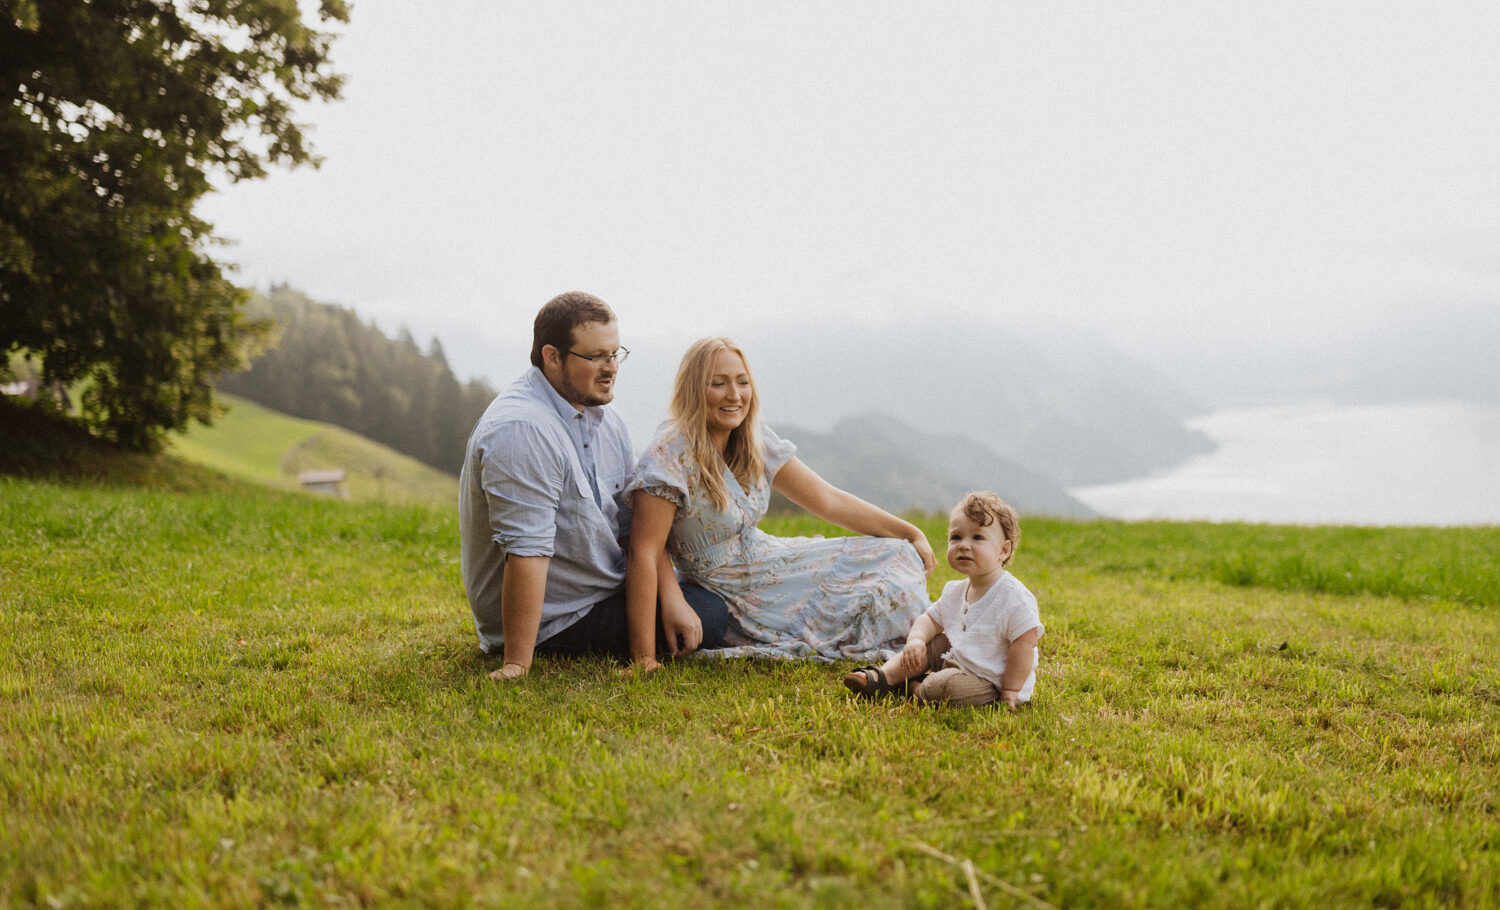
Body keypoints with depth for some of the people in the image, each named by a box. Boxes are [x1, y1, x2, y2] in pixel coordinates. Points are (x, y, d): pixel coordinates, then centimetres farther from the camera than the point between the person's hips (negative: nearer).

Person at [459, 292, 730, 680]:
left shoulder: (603, 416, 3)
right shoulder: (521, 430, -29)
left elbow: (637, 518, 5)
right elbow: (526, 551, -33)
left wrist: (670, 596, -6)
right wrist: (517, 665, -33)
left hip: (603, 587, 10)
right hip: (552, 618, -10)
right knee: (711, 616, -11)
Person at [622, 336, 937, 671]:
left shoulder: (755, 442, -1)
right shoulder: (670, 455, -23)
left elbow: (829, 501, 5)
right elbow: (643, 554, -27)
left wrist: (911, 534, 2)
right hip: (729, 601, -8)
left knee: (897, 557, 2)